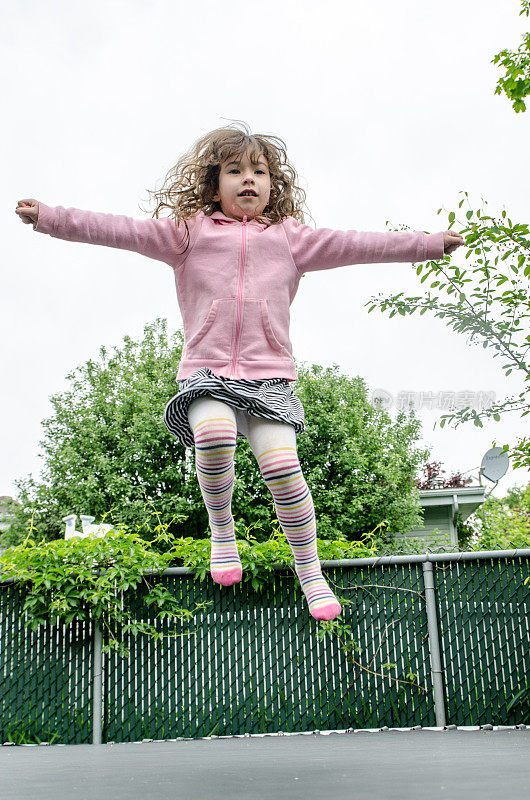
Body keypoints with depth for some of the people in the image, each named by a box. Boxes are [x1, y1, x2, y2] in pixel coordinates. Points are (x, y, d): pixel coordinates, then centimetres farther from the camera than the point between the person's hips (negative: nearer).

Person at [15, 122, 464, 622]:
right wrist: (50, 217, -2)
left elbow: (354, 245, 14)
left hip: (269, 376, 1)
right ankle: (220, 529, -3)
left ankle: (310, 571, 4)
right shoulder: (189, 231, 13)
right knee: (214, 433, -32)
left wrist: (430, 243, 11)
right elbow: (124, 232, 7)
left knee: (282, 464, -17)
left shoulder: (289, 235, 16)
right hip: (206, 372, 0)